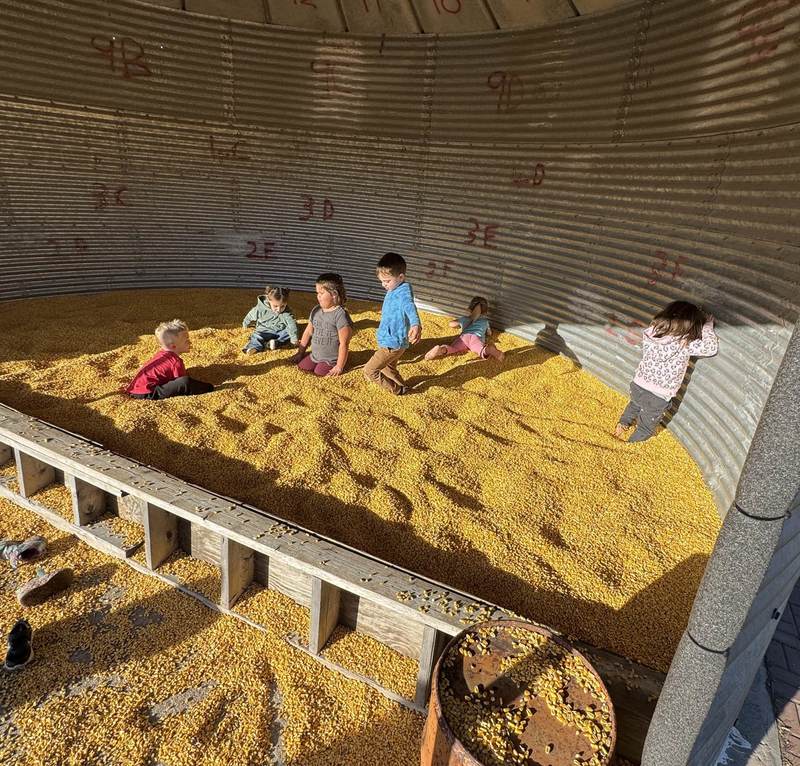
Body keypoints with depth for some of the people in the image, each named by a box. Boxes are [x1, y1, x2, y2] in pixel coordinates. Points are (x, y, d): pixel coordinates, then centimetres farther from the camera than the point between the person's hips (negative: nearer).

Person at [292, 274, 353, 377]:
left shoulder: (340, 315, -19)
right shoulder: (315, 311, 4)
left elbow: (344, 344, -19)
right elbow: (308, 332, 15)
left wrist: (339, 367, -18)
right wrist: (300, 353, 17)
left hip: (331, 360, -6)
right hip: (315, 356, 6)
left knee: (319, 372, -20)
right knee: (302, 366, -8)